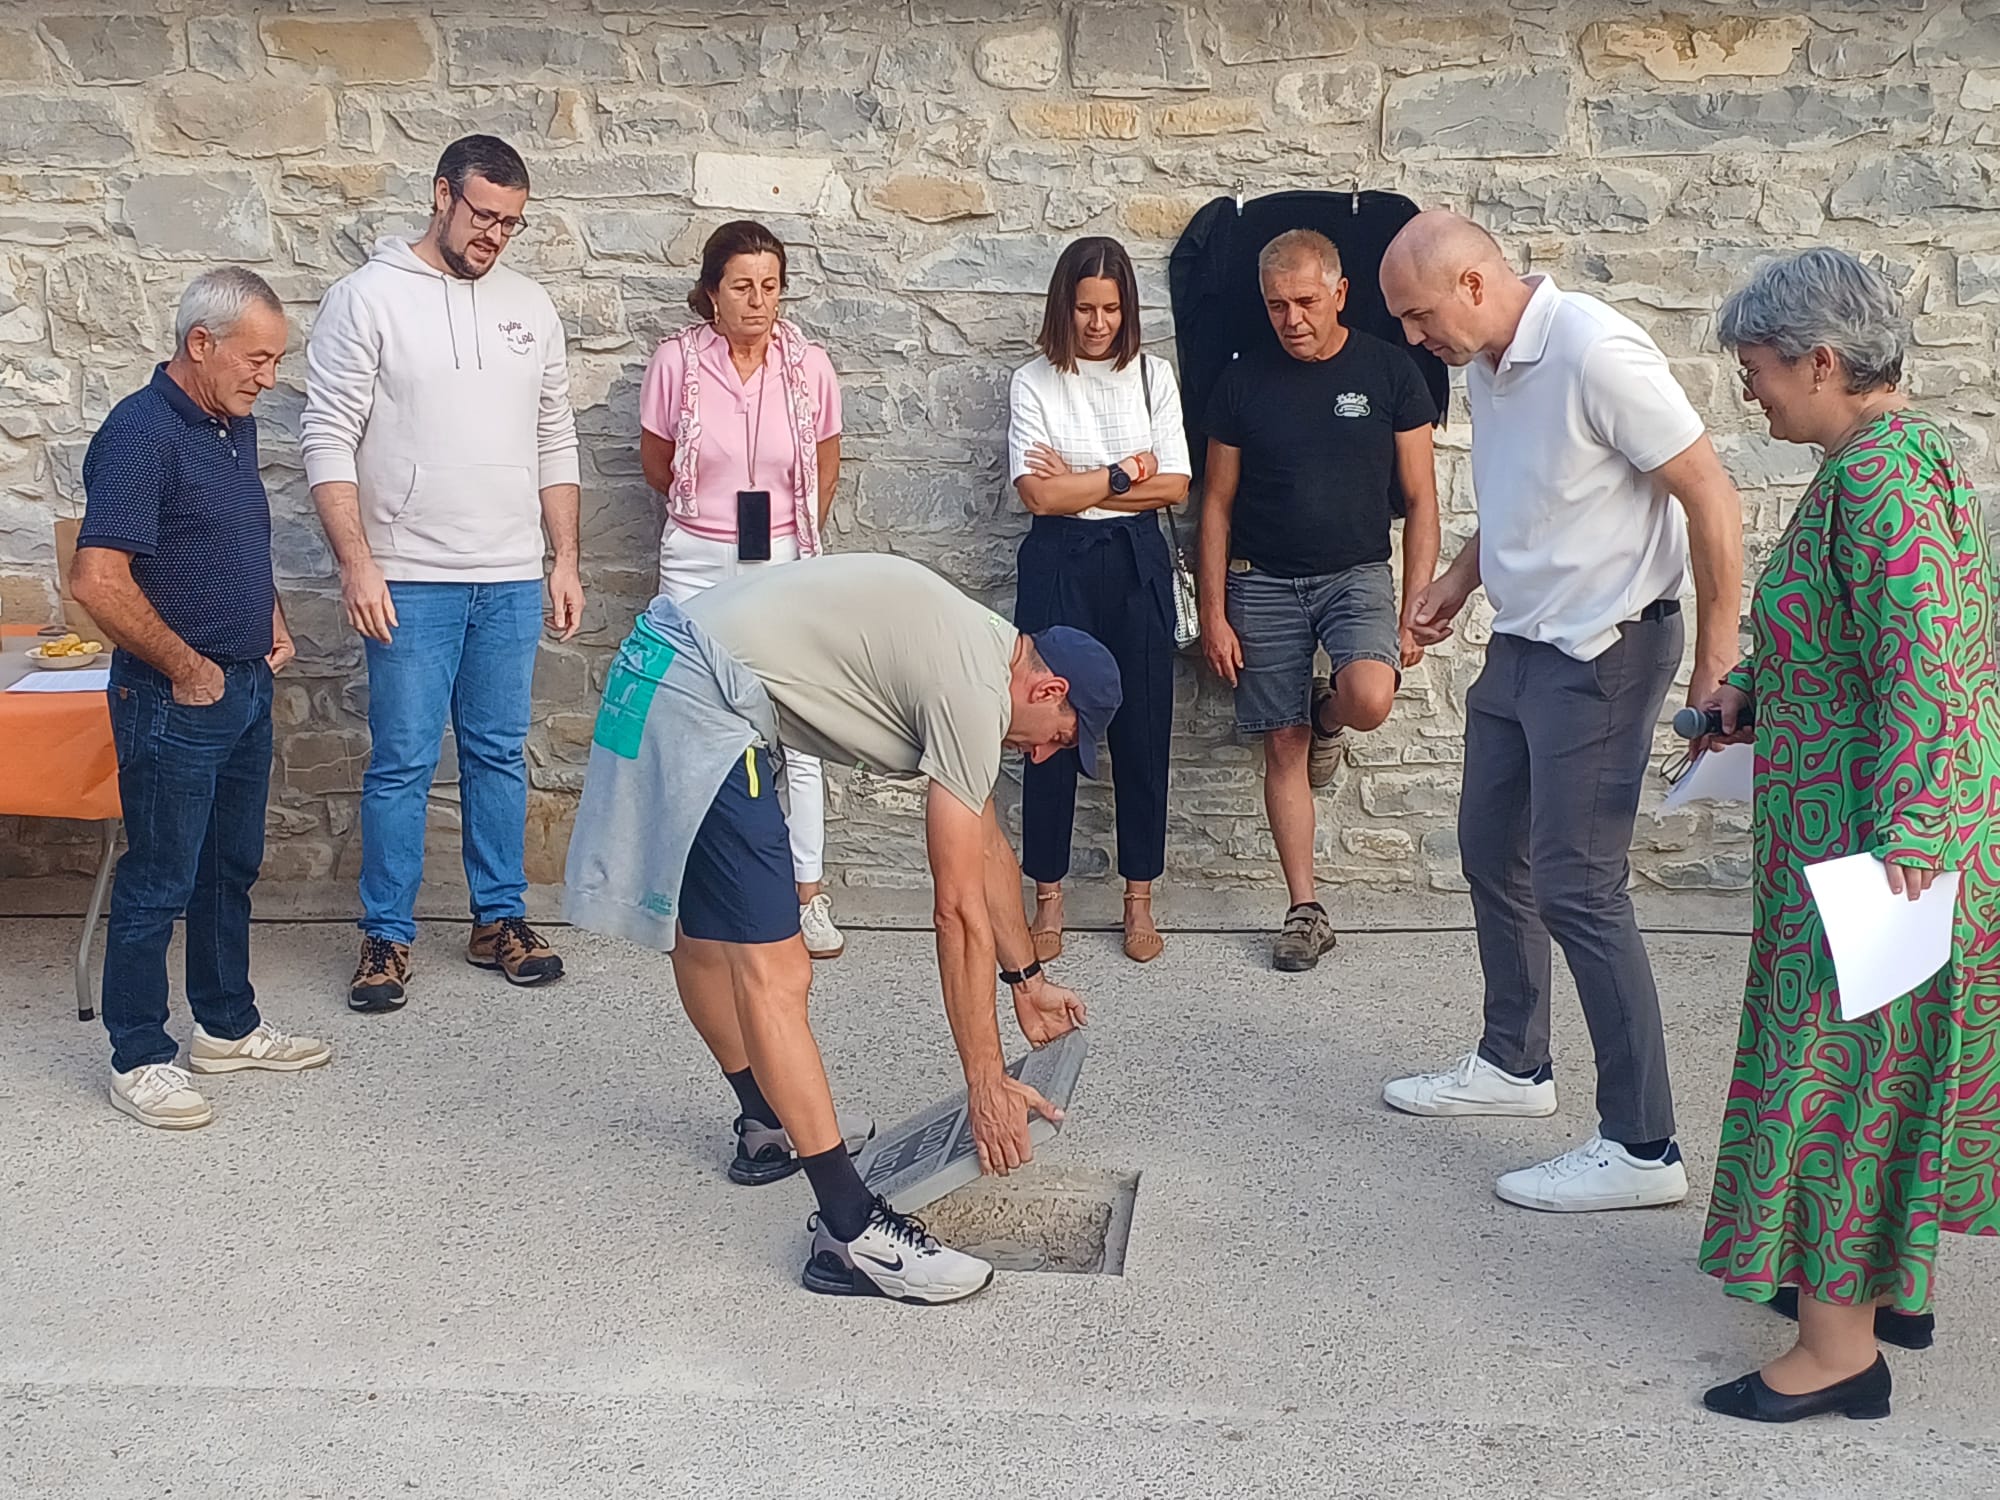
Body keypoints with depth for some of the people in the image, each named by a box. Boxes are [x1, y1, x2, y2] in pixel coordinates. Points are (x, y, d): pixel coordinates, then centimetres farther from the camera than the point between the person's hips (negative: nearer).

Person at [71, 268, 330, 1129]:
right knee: (159, 882, 1)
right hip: (176, 700, -9)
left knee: (231, 867, 18)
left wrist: (271, 618, 9)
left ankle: (228, 1027, 31)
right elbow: (97, 580, -26)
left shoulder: (234, 426, 9)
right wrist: (186, 669, -18)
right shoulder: (140, 434, -19)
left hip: (246, 687, 9)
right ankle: (138, 1058, 13)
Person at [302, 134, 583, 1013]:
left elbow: (555, 444, 14)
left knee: (499, 753, 11)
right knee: (403, 764, 0)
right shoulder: (368, 298, -4)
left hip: (513, 579, 4)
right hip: (410, 579, -4)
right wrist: (357, 564, -15)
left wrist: (566, 561, 9)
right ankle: (386, 935, 12)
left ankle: (499, 918, 22)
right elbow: (329, 442, -8)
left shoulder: (529, 308, 10)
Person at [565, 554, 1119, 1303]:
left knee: (703, 933, 23)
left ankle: (769, 1126, 40)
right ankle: (852, 1235, -14)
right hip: (702, 702, -11)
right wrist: (987, 1085, -4)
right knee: (775, 975, -14)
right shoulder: (973, 695, -12)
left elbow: (988, 848, 28)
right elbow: (960, 911, -11)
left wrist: (1028, 978, 36)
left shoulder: (981, 648, 17)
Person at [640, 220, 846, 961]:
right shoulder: (677, 360, -8)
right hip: (697, 563, 0)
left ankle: (808, 895, 10)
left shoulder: (808, 365, -5)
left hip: (783, 564, 0)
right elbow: (656, 462, 7)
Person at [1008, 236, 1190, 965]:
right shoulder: (1034, 383, 0)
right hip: (1059, 564, -2)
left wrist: (1079, 484, -8)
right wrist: (1124, 475, -7)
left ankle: (1139, 899, 13)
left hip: (1136, 563, 2)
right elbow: (1039, 494, -10)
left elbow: (1174, 486, -2)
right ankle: (1048, 898, 12)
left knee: (1143, 728, 3)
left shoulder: (1153, 376, 6)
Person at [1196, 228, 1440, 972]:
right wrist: (1214, 613, 0)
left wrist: (1414, 609, -6)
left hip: (1357, 573, -1)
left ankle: (1327, 710, 11)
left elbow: (1420, 500, 1)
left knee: (1370, 701, -28)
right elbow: (1217, 504, 6)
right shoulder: (1244, 381, 2)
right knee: (1283, 748, 2)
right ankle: (1306, 910, 13)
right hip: (1264, 582, 2)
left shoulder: (1388, 371, -2)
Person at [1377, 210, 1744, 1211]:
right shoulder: (1487, 365, 6)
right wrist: (1461, 578, 12)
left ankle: (1641, 1147, -1)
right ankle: (1513, 1064, 36)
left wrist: (1716, 661, -19)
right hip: (1522, 642, 10)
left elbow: (1711, 498, -20)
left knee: (1577, 888, -9)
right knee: (1491, 850, 18)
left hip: (1603, 652, -10)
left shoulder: (1594, 354, -22)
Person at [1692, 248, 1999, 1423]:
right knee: (1886, 1060, 19)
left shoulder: (1878, 480, -21)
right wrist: (1757, 697, 12)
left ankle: (1840, 1347, 10)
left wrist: (1895, 845, -26)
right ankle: (1890, 1281, 34)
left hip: (1868, 843, -10)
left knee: (1839, 1061, -1)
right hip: (1879, 831, 10)